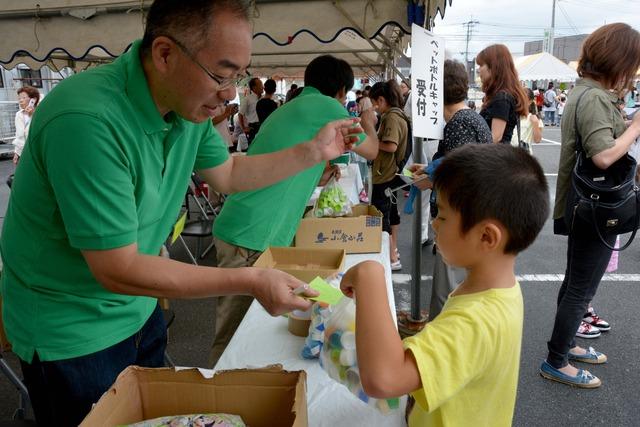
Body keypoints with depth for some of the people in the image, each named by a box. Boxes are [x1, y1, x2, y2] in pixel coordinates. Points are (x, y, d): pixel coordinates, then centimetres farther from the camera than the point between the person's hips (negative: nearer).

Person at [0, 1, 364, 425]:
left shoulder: (189, 104, -9)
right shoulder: (87, 120, -33)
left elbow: (227, 173, 9)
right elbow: (117, 270, -29)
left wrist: (313, 152, 0)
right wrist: (250, 281, -28)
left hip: (139, 309, 7)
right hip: (72, 334, -7)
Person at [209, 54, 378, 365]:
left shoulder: (288, 108, 21)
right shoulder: (326, 107, -5)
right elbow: (370, 151, 10)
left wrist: (317, 176, 32)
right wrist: (368, 123, 29)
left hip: (240, 231, 9)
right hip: (253, 240, -9)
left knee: (239, 328, 17)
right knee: (233, 337, -1)